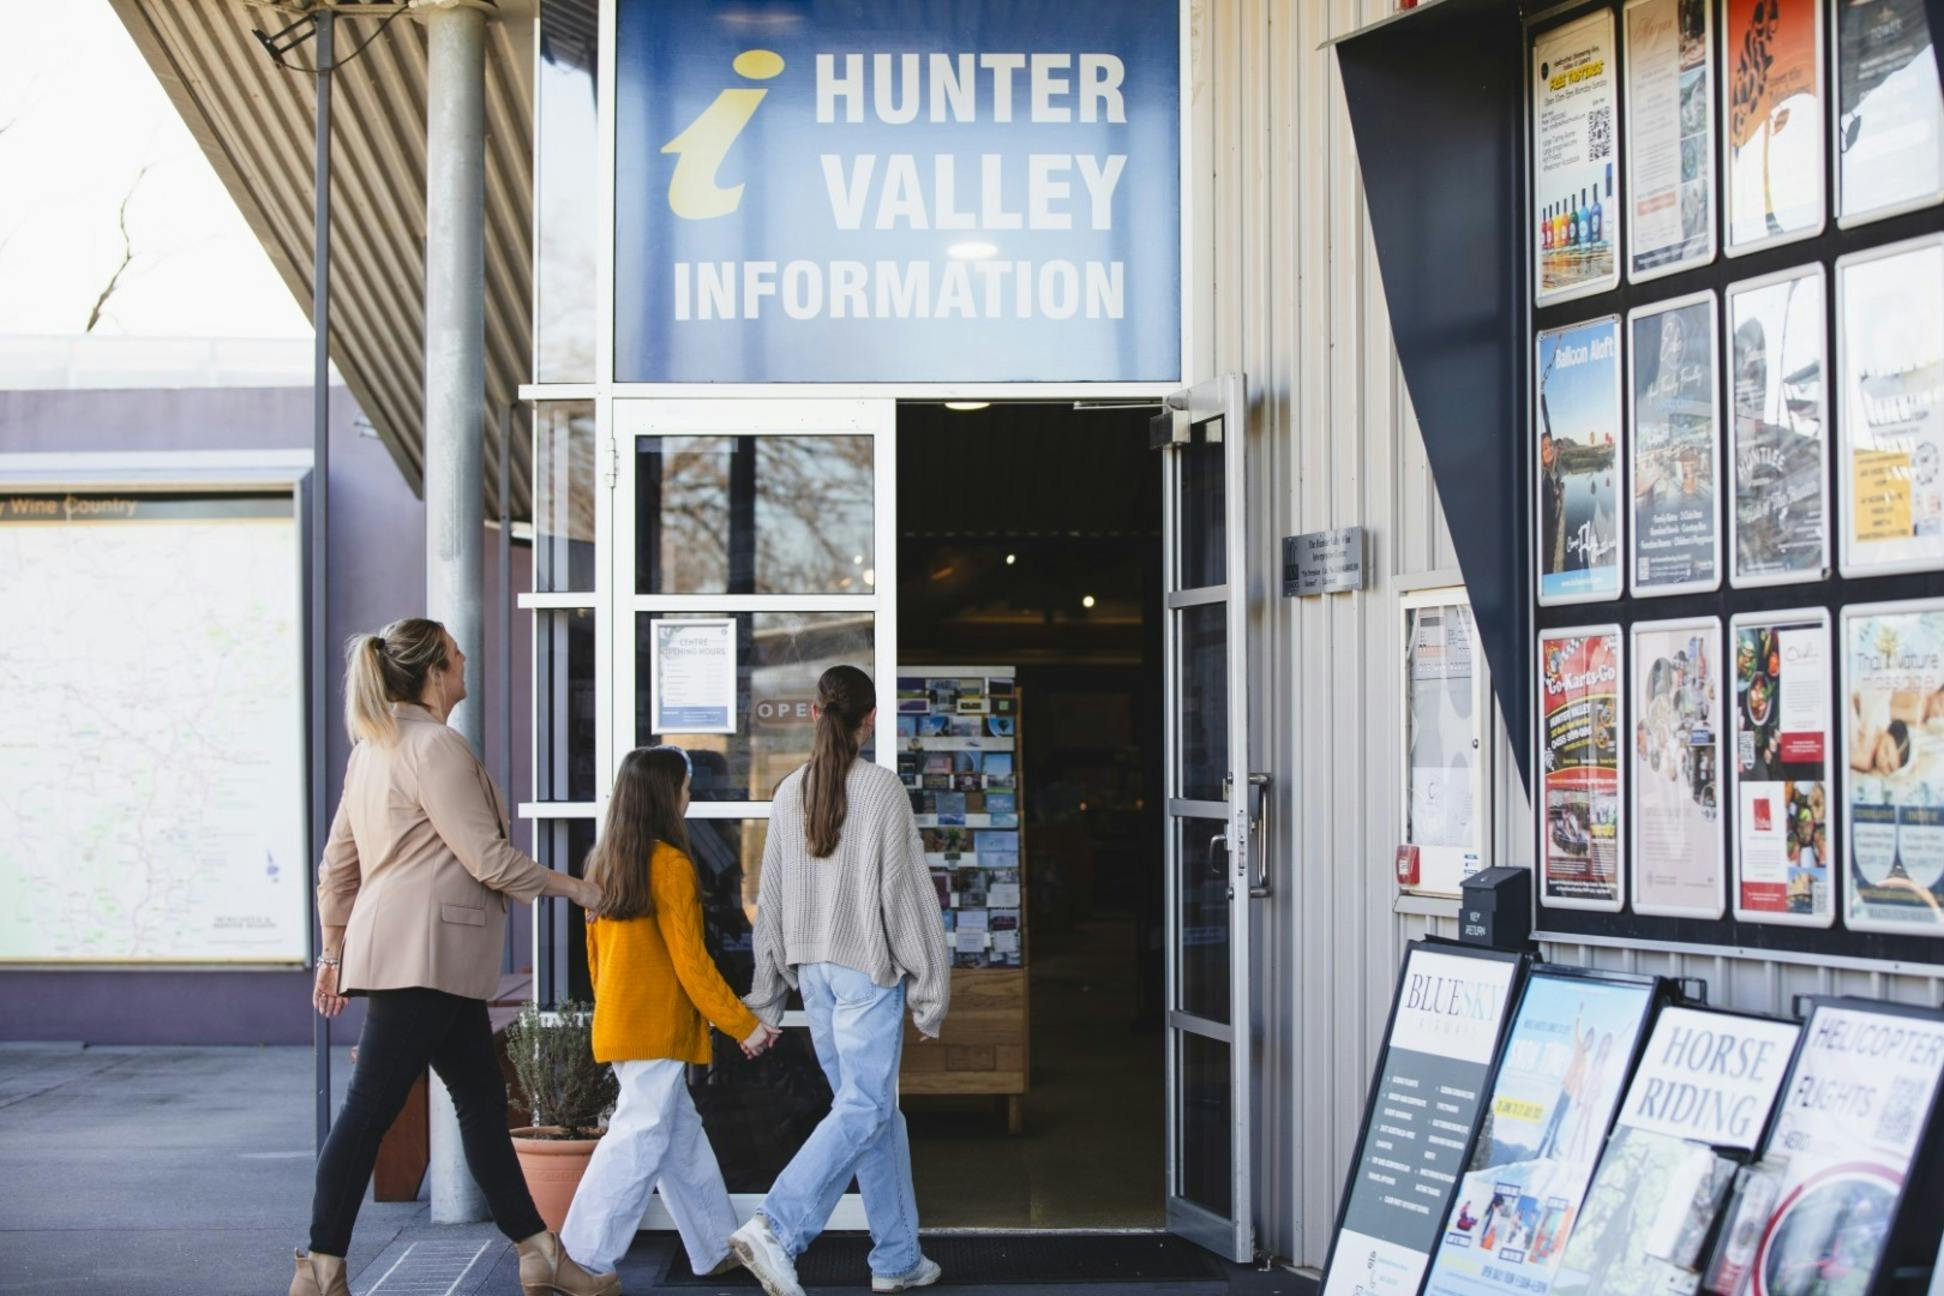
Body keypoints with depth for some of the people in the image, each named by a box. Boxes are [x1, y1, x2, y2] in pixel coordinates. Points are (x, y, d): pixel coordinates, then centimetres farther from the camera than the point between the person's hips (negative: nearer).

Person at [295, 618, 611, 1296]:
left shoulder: (372, 747, 17)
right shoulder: (437, 745, -12)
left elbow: (337, 861, 19)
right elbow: (487, 858, -14)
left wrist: (334, 950, 23)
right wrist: (571, 886, -1)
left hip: (432, 959, 11)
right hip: (423, 950, -11)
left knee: (483, 1103, 12)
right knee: (370, 1108, -6)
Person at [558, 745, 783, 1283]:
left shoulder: (604, 860, 9)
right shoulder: (669, 863, -15)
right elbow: (690, 961, -15)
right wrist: (743, 1024, -8)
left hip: (618, 1025, 9)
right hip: (657, 1030, -9)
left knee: (682, 1137, 15)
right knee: (640, 1140, -4)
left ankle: (717, 1248, 22)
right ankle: (584, 1258, -3)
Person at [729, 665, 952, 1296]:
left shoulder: (790, 792, 6)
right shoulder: (882, 786, -10)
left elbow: (771, 899, 9)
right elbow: (905, 891, -9)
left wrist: (765, 1001, 16)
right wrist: (928, 994, -3)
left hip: (813, 968, 6)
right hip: (868, 967, -6)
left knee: (873, 1105, 13)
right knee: (863, 1108, -4)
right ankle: (775, 1229, -18)